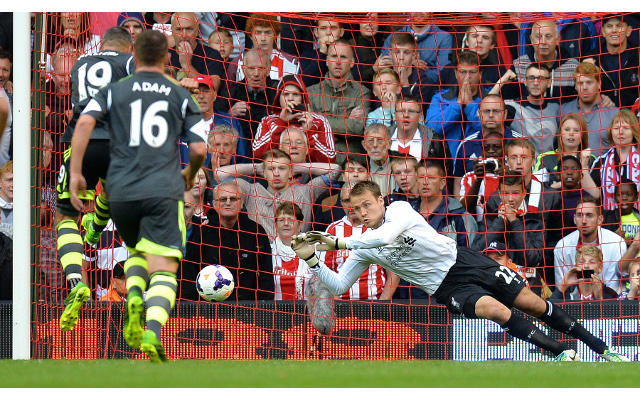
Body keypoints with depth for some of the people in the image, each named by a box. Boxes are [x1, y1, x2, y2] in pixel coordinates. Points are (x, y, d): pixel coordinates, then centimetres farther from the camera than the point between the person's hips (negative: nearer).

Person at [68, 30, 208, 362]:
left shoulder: (114, 91, 10)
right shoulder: (181, 97, 10)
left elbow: (84, 123, -6)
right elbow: (199, 149, 5)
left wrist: (75, 172, -4)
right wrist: (190, 175, 26)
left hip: (120, 192, 2)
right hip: (164, 191, -2)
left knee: (136, 252, 27)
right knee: (163, 269, -6)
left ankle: (134, 298, -4)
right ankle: (153, 332, -32)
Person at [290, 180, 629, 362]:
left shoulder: (399, 209, -11)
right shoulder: (363, 249, 1)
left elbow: (386, 235, -30)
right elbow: (338, 286, 0)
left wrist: (337, 243, -27)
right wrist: (312, 259, -15)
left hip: (463, 260, -1)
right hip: (446, 288, 1)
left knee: (531, 303, -1)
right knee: (496, 310, -27)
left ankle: (602, 349, 7)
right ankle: (561, 353, -23)